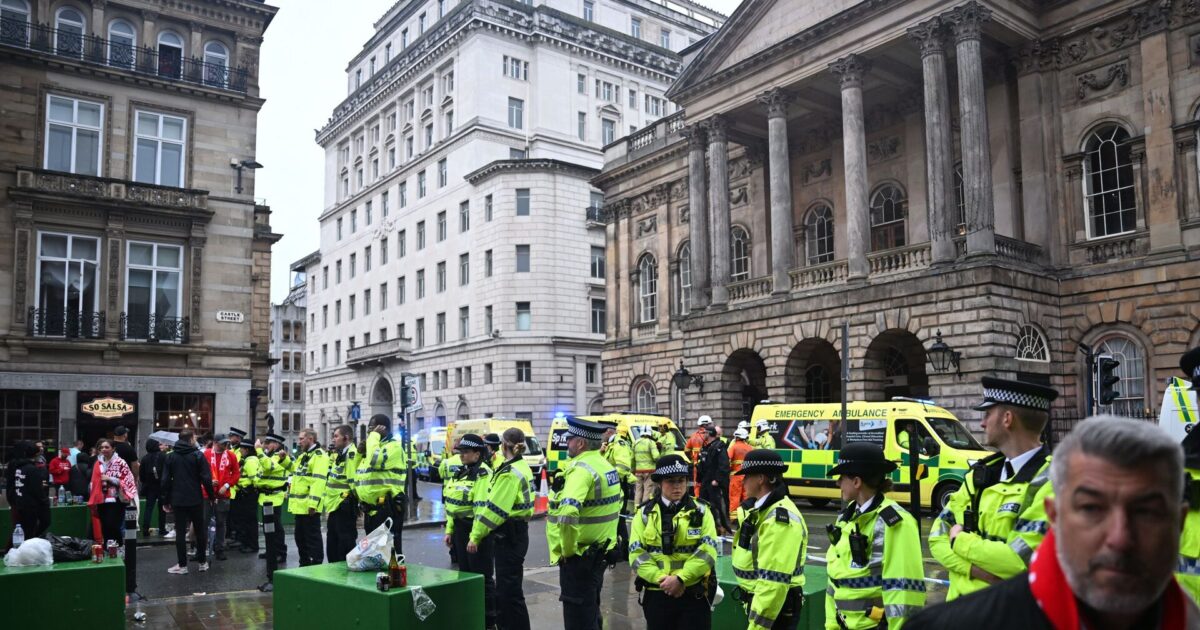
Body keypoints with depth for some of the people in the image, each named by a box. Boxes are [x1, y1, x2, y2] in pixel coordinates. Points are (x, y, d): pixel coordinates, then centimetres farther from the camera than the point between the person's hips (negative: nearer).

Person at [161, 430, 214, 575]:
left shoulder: (171, 457, 4)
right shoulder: (197, 455, -6)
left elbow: (165, 480, 3)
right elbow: (206, 478, -10)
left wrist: (166, 501, 9)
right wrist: (211, 495, 2)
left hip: (177, 500, 2)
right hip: (195, 500, -2)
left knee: (180, 532, 4)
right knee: (200, 531, 11)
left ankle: (182, 565, 4)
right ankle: (202, 562, 17)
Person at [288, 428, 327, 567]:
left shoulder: (319, 456, -13)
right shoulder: (303, 456, 19)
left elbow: (318, 481, -22)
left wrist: (313, 504, -27)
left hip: (309, 506, -10)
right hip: (300, 505, 10)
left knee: (312, 537, -4)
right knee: (300, 536, 16)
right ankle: (304, 563, 26)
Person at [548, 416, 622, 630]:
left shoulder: (581, 469, -20)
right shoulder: (605, 466, 11)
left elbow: (567, 514, -34)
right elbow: (616, 502, 23)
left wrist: (568, 550, -21)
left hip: (579, 558, -10)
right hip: (599, 554, 10)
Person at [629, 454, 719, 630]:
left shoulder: (701, 511, 0)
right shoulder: (645, 513, 2)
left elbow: (707, 551, -9)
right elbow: (637, 553, -4)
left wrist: (681, 579, -18)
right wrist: (661, 578, -17)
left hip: (695, 594, -1)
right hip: (656, 593, 2)